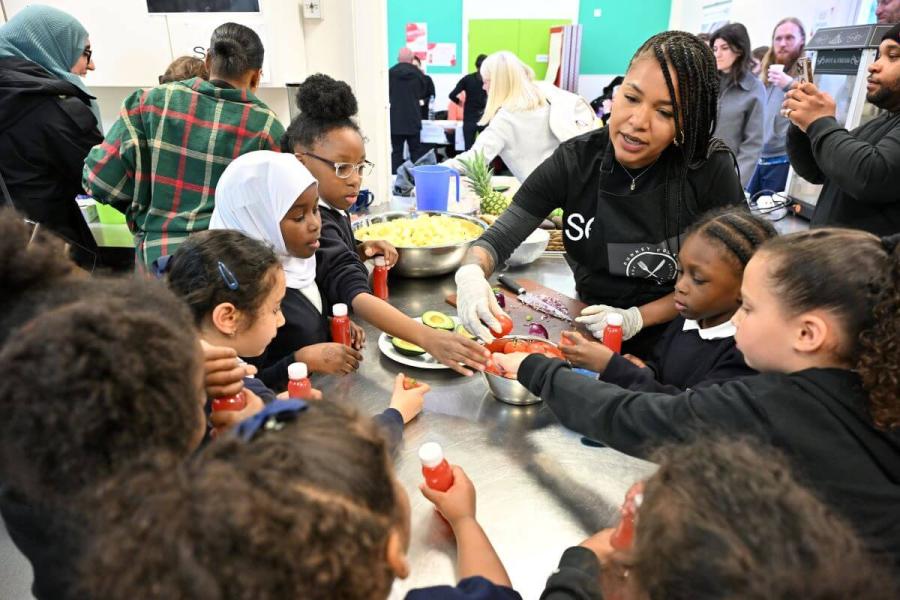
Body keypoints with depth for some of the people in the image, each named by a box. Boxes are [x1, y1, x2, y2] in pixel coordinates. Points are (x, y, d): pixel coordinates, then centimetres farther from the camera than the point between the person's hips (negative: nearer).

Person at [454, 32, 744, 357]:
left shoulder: (713, 170, -18)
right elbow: (499, 237, -14)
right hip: (590, 334, 2)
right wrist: (472, 272, -37)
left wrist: (636, 318, -18)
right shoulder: (576, 160, -14)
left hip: (675, 342, -2)